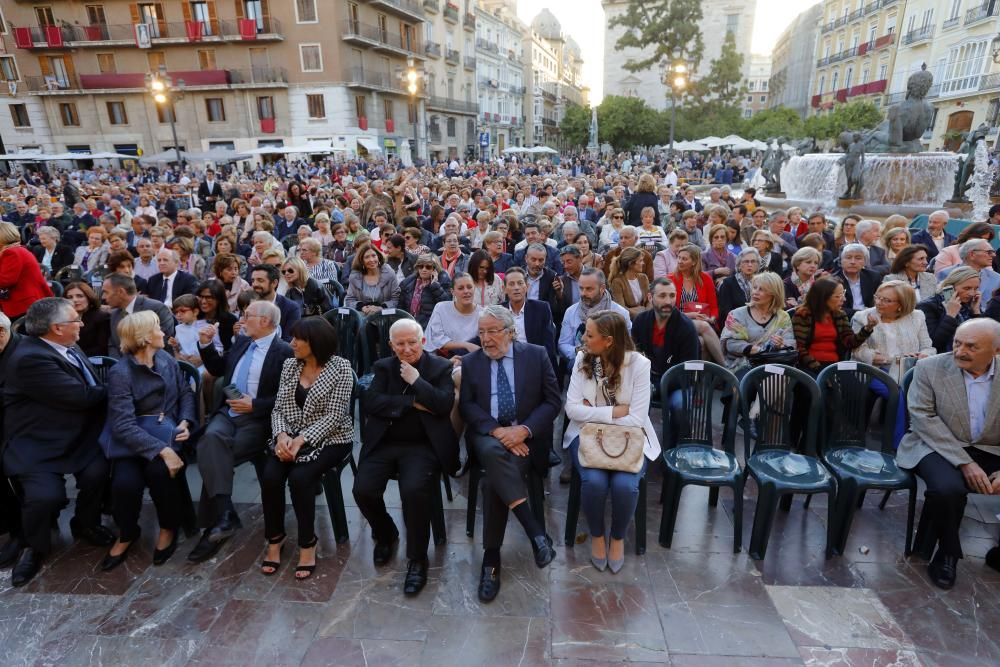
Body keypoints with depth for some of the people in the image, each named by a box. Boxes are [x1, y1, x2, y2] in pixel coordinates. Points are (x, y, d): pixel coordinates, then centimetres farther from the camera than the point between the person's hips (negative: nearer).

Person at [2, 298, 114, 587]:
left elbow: (92, 383, 13)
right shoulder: (30, 358, -23)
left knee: (97, 472, -17)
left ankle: (85, 523, 15)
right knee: (46, 495, -24)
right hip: (38, 446, -6)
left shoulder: (68, 348, 6)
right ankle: (34, 546, 10)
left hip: (78, 436, 7)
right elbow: (81, 396, -25)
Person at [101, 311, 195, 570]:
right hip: (131, 440, -2)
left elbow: (186, 393, 11)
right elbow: (123, 426, -20)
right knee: (125, 483, -28)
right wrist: (162, 450, -30)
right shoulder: (120, 373, -12)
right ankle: (127, 534, 7)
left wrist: (185, 422, -10)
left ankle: (168, 528, -1)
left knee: (159, 471, -29)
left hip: (167, 433, 2)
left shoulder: (166, 359, 4)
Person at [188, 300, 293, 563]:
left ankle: (216, 523, -11)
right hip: (228, 412, 5)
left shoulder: (284, 352, -7)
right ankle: (224, 515, -29)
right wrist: (206, 344, 13)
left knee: (212, 456, -23)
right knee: (211, 438, -27)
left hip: (257, 419, -5)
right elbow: (218, 369, 26)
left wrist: (255, 404, -18)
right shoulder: (241, 341, 15)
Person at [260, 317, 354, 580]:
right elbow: (278, 408, 6)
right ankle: (274, 538, 0)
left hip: (329, 439, -5)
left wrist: (302, 440, -23)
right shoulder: (289, 365, 7)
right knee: (269, 476, -21)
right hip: (291, 437, 5)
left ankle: (308, 543, -8)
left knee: (299, 477, -28)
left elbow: (334, 416, -15)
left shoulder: (340, 368, -10)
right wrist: (281, 435, -14)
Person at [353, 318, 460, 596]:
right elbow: (369, 403, -4)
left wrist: (416, 381, -11)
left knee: (414, 490, -29)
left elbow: (444, 405, -10)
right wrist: (412, 403, -11)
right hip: (384, 443, 3)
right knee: (363, 489, -18)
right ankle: (385, 533, 17)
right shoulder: (384, 367, 11)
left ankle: (417, 559, -5)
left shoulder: (441, 367, 4)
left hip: (423, 445, -3)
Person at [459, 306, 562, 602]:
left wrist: (525, 429, -15)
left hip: (525, 436, -1)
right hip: (487, 435, 1)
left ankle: (491, 557, -14)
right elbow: (466, 405, 1)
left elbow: (553, 401, 0)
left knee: (494, 478, -28)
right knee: (493, 453, -35)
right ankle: (535, 531, -31)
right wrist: (497, 430, -15)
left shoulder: (536, 355, 4)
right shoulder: (470, 362, 9)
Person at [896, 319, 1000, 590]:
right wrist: (965, 462, -21)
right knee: (948, 488, -32)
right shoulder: (929, 368, -8)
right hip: (938, 446, -3)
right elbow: (922, 418, -13)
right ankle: (946, 553, -4)